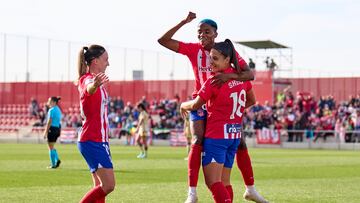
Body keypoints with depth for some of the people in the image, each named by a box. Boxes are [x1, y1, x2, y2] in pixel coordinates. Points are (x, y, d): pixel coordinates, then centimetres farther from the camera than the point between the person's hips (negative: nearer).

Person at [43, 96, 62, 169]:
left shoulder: (51, 110, -14)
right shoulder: (58, 110, 13)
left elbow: (49, 122, -17)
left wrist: (45, 132, -15)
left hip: (52, 128, -9)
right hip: (58, 128, 9)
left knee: (51, 147, 0)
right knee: (52, 147, 18)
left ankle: (53, 164, 1)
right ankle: (57, 159, 3)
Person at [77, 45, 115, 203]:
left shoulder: (94, 79, 16)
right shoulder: (88, 79, -15)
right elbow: (88, 89, -42)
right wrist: (95, 85, -64)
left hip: (98, 140, 11)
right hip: (92, 141, -11)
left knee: (101, 186, 9)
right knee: (108, 185, -16)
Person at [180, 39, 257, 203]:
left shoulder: (214, 81, -15)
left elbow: (195, 105, -5)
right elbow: (251, 101, 21)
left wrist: (183, 105, 16)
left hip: (216, 135, -8)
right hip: (235, 135, 8)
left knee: (213, 182, -13)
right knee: (224, 182, 12)